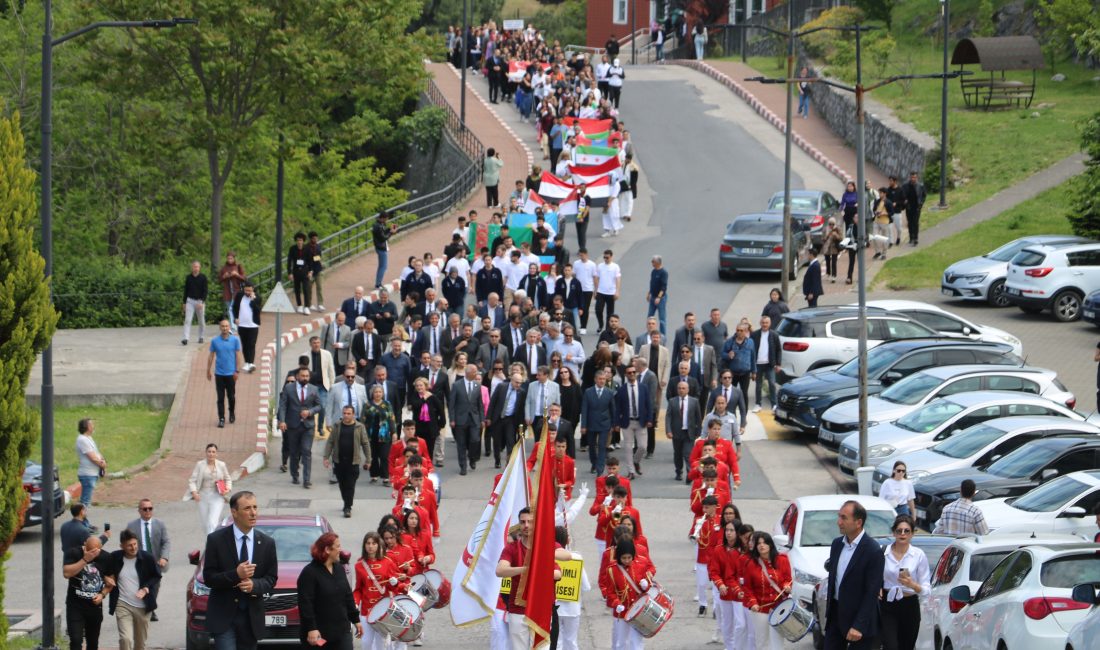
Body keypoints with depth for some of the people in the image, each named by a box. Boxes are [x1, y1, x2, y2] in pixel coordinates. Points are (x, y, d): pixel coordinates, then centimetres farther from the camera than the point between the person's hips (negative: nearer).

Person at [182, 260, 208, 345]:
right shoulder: (188, 278, 4)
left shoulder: (203, 278, -3)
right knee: (187, 320, -9)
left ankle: (201, 337, 23)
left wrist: (202, 302, -16)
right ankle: (186, 339, -14)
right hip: (190, 301, 1)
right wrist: (184, 302, 10)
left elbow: (205, 291, -5)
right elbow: (186, 290, 11)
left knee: (202, 321, 8)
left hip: (200, 301, -1)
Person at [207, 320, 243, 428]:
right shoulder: (214, 341, 2)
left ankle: (232, 413, 33)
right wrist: (208, 370, 7)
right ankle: (221, 419, 2)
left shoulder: (235, 340, -1)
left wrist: (237, 371, -5)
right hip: (219, 374, 1)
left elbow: (238, 356, 0)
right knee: (220, 398, -1)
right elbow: (211, 356, 8)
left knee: (231, 396, 8)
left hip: (231, 373, -1)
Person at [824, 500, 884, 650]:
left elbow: (872, 593, -18)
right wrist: (828, 612, 12)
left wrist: (859, 626, -21)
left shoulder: (873, 551, -17)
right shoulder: (837, 544, 6)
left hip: (859, 615, -7)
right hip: (836, 614, 7)